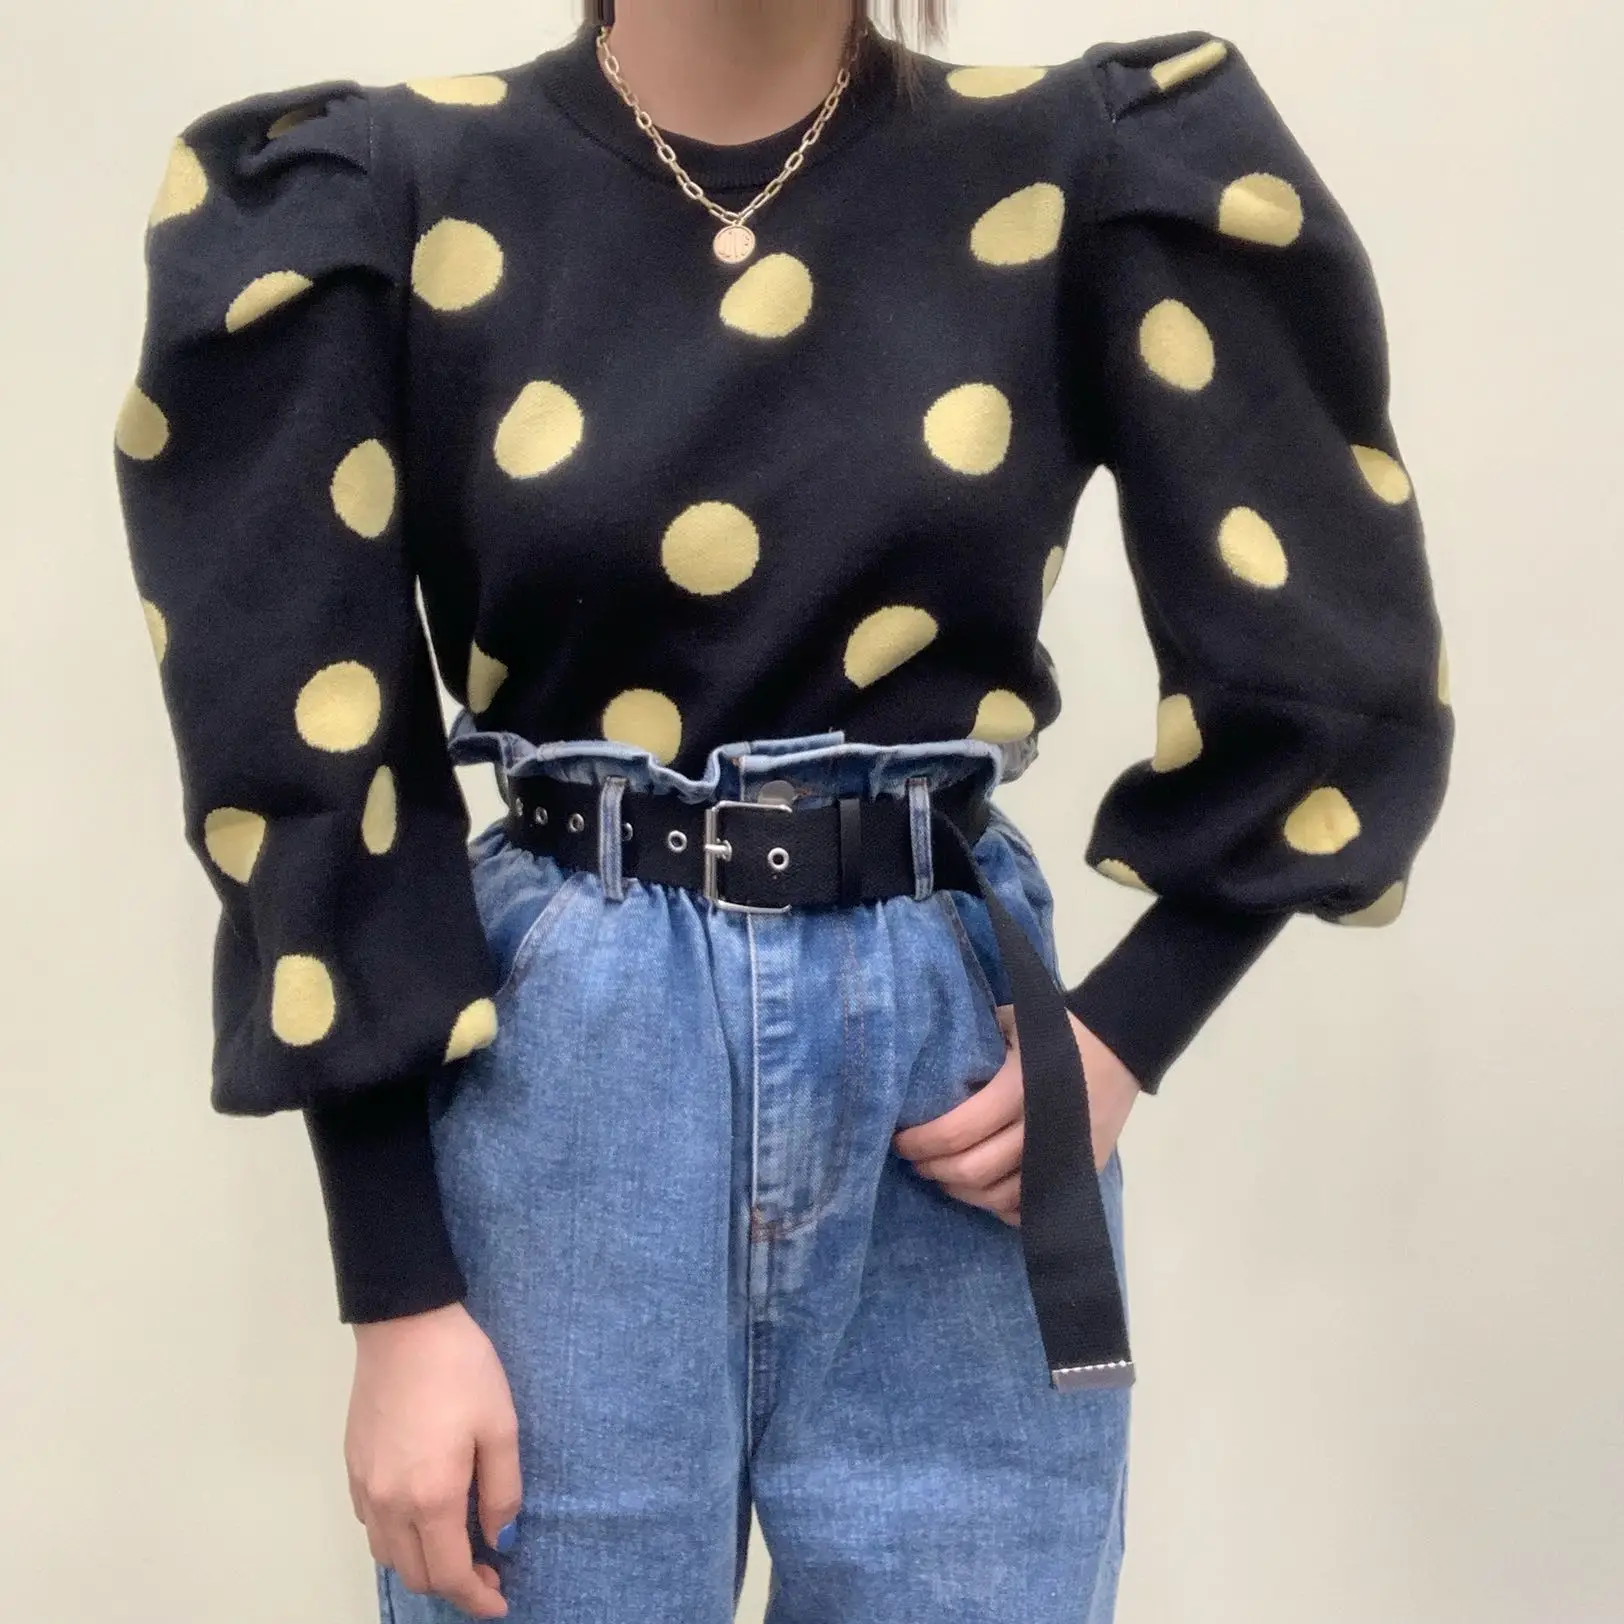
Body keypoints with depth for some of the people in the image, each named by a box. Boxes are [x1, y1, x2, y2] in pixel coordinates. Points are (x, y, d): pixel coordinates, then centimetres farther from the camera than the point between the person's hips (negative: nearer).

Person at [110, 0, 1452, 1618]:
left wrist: (1129, 1030, -3)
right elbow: (308, 764, -3)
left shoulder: (1089, 181, -1)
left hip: (957, 1053, 1)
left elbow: (1339, 668, 6)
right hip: (548, 1067, 0)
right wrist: (398, 1294, -5)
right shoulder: (385, 196, -3)